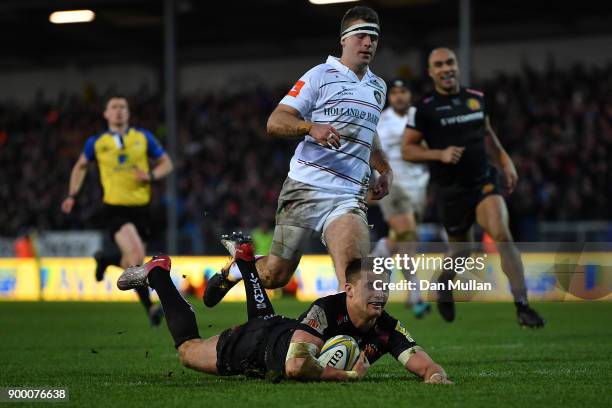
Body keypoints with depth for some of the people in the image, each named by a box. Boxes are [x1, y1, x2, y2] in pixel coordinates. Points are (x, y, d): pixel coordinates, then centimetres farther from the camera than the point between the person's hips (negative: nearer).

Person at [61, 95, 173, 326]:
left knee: (131, 260, 10)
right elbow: (81, 166, 21)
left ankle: (105, 259, 44)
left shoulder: (143, 138, 5)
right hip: (114, 208, -3)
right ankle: (149, 308, -21)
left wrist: (150, 176, -9)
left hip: (140, 207, 3)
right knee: (136, 255, -24)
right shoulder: (97, 143, 3)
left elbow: (166, 163, 11)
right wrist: (73, 195, 13)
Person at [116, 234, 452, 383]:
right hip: (255, 343, -6)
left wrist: (435, 375, -55)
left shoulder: (386, 329, -29)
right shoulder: (326, 310, -44)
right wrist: (346, 376, -50)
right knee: (187, 348, 20)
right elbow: (295, 367, -56)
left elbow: (425, 365, -33)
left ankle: (244, 256, 58)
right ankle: (157, 273, 38)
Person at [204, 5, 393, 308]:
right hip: (305, 188, -3)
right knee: (275, 275, 5)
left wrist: (385, 169, 25)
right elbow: (275, 122, -9)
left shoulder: (378, 88, 18)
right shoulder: (321, 76, -2)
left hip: (348, 197, 4)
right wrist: (312, 127, -26)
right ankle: (237, 267, 36)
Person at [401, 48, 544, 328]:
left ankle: (522, 307, -22)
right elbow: (407, 150, -5)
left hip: (484, 181, 2)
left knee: (501, 234, -20)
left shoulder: (476, 98, 7)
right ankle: (443, 285, 45)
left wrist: (504, 161, 16)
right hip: (451, 189, -2)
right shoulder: (423, 109, -6)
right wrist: (440, 154, -19)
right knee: (461, 250, 8)